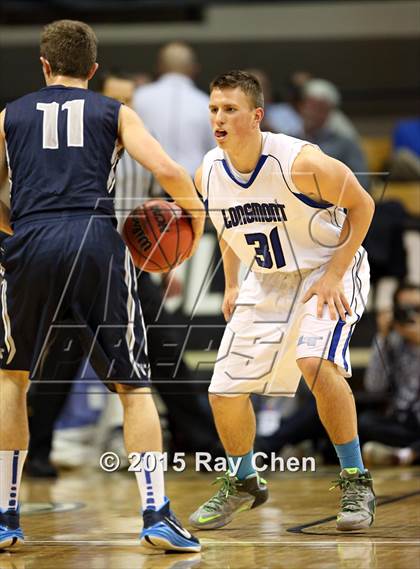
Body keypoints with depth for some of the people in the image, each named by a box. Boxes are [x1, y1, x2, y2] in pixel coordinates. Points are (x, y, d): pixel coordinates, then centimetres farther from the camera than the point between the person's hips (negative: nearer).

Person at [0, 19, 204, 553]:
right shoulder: (115, 113, 16)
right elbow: (167, 172, 2)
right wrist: (194, 208, 21)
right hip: (97, 242, -1)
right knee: (134, 385, 9)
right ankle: (156, 515, -4)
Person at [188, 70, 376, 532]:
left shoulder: (300, 163, -27)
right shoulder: (207, 174, -9)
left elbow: (362, 205, -14)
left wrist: (333, 275, -18)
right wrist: (232, 285, 8)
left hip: (328, 273, -6)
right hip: (267, 282, 6)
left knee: (316, 363, -32)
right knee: (225, 390, 3)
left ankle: (355, 482, -15)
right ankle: (243, 484, 31)